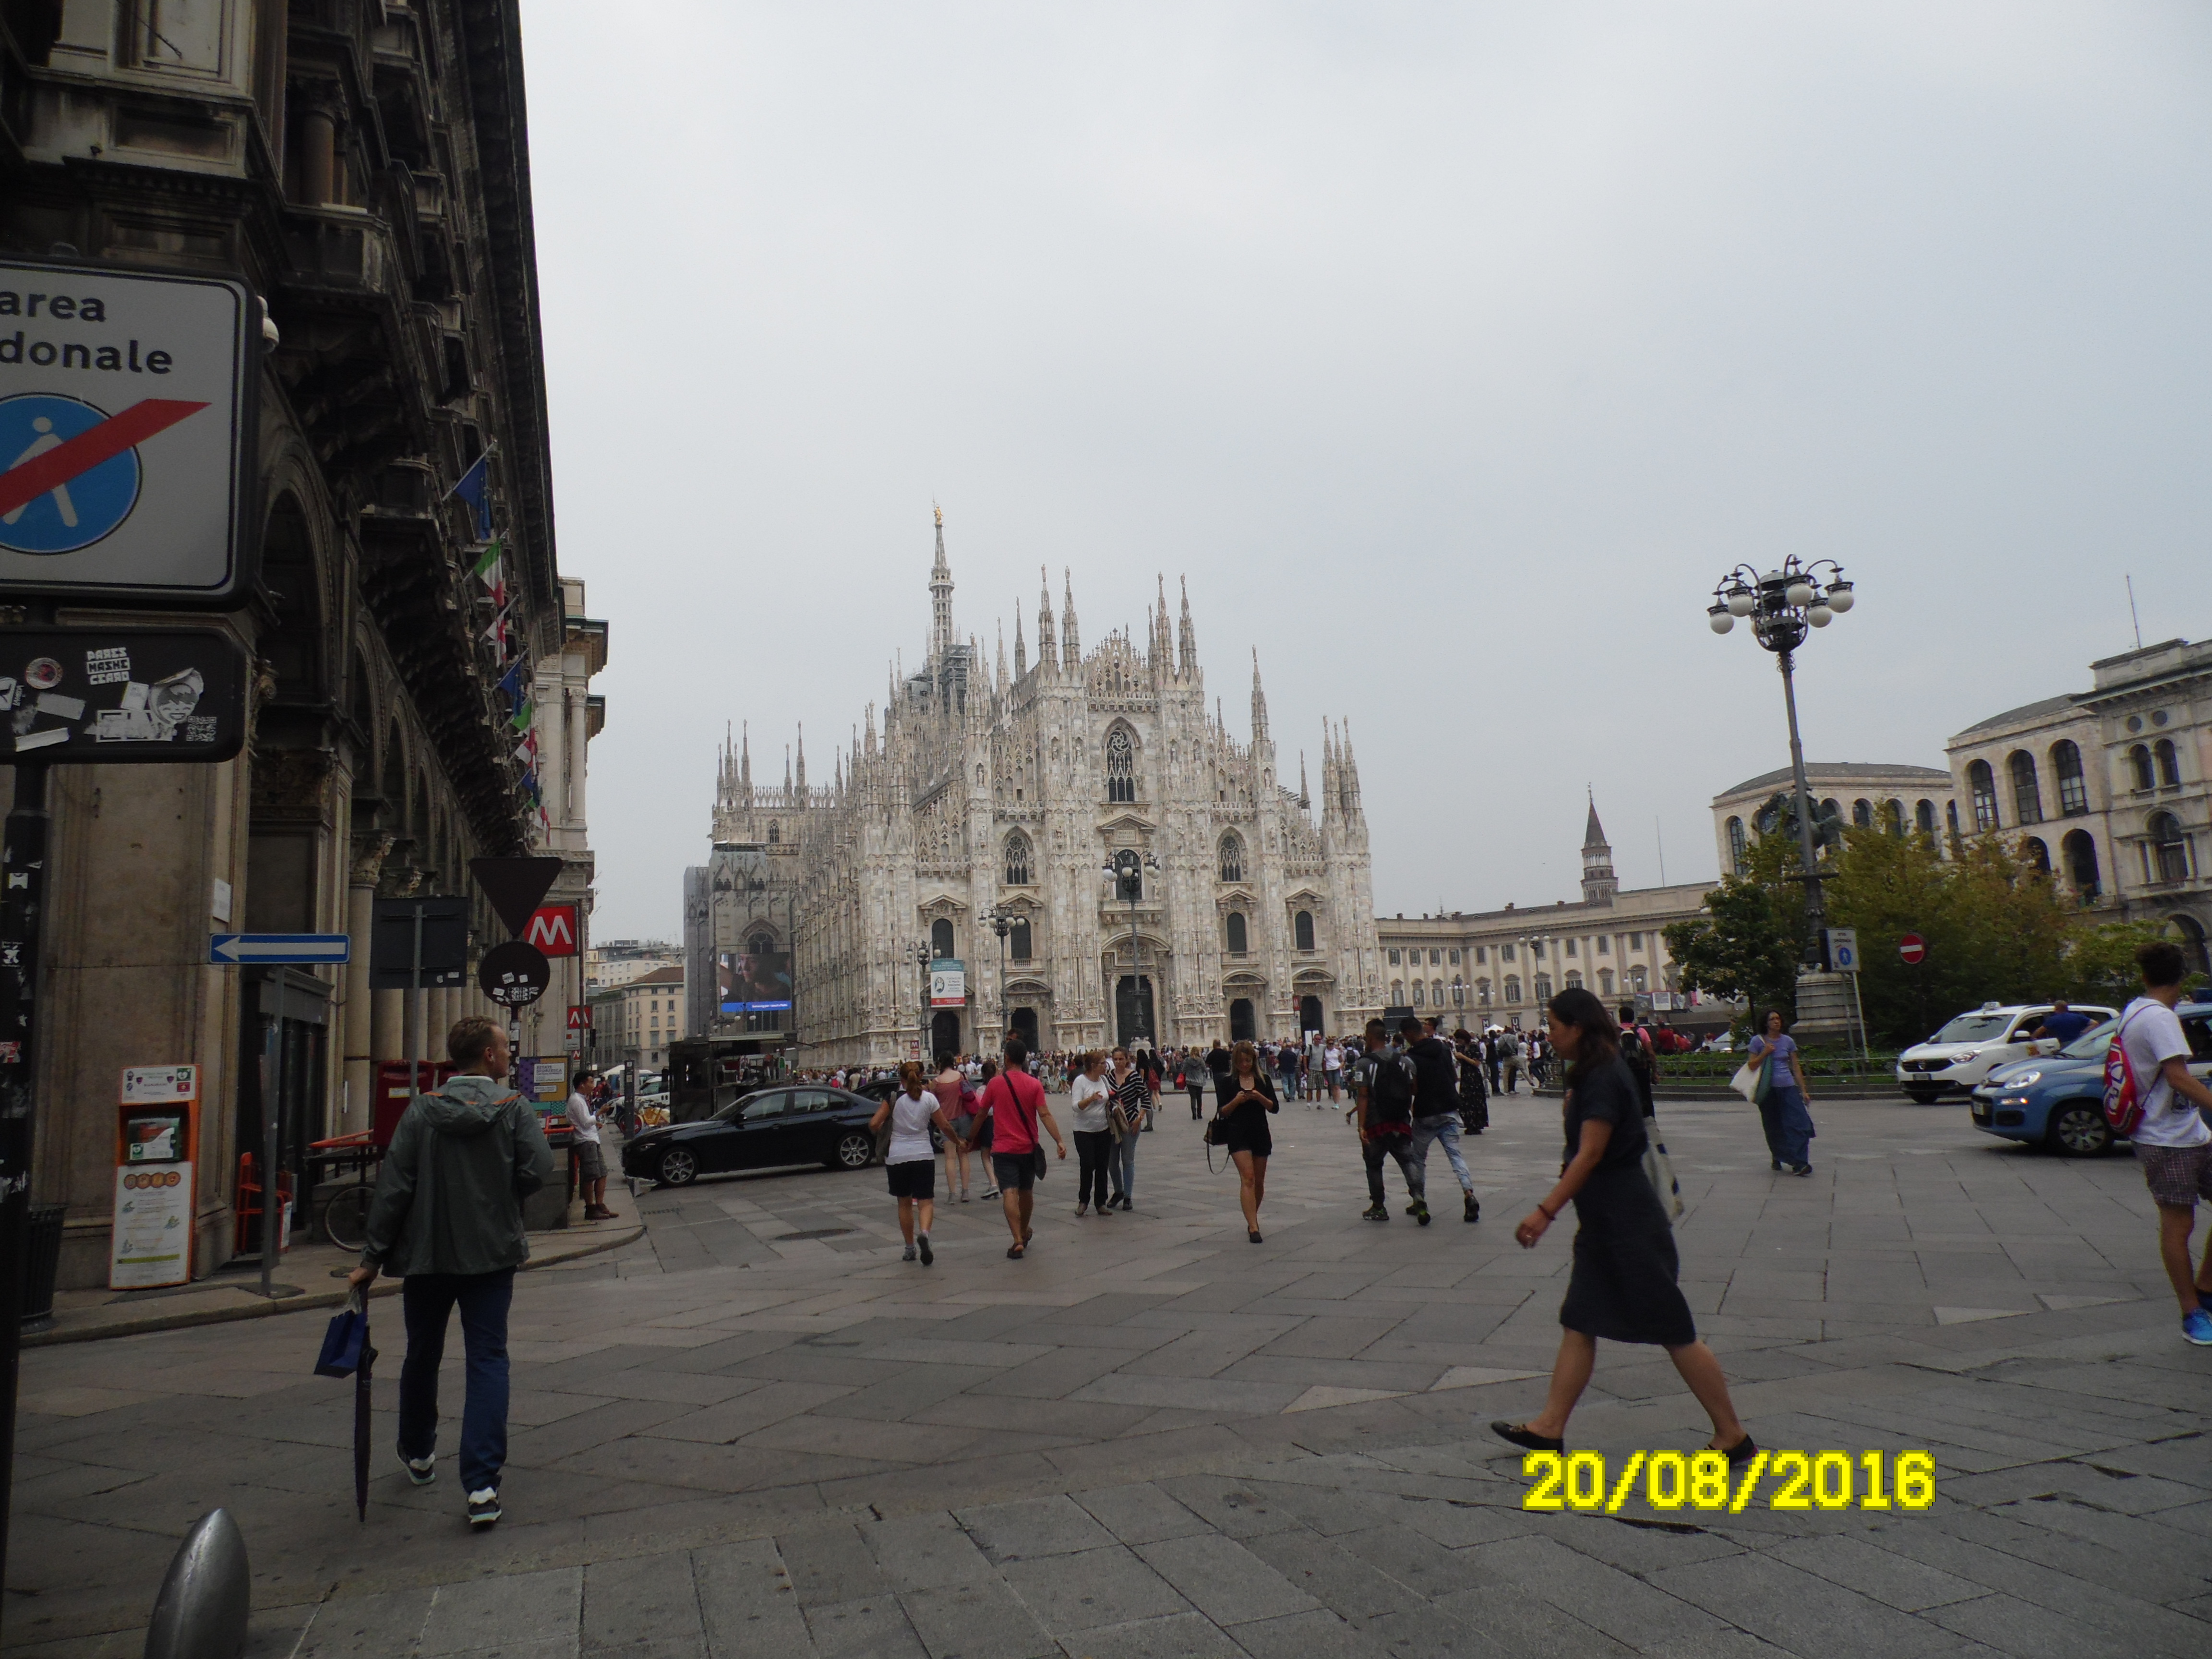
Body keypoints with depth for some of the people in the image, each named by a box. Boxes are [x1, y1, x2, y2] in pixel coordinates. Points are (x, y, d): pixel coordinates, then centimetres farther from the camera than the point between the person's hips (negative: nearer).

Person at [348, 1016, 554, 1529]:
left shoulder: (422, 1109, -4)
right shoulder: (513, 1107, -8)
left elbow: (393, 1187, -7)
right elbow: (539, 1169, -17)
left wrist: (373, 1258, -2)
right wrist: (499, 1195, 5)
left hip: (426, 1255, 2)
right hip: (491, 1255, -2)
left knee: (423, 1357, 21)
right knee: (487, 1362, 2)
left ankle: (418, 1455, 42)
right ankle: (482, 1485, -7)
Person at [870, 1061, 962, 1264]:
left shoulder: (893, 1099, -2)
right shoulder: (930, 1099, -1)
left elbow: (874, 1124, -8)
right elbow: (945, 1126, 3)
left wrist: (879, 1133, 15)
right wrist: (957, 1140, 20)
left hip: (896, 1156, 1)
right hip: (923, 1155, -1)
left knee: (904, 1203, 14)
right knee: (926, 1201, 1)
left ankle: (910, 1249, 20)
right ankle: (924, 1233, -28)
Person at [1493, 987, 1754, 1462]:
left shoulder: (1603, 1079, -19)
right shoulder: (1594, 1075, 11)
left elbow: (1590, 1154, -24)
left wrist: (1546, 1212, -24)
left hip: (1627, 1222, -10)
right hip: (1604, 1222, 10)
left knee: (1674, 1332, 0)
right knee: (1579, 1326, 11)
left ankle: (1733, 1436, 11)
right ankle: (1550, 1427, 16)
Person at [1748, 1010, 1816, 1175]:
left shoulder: (1788, 1041, 8)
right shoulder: (1758, 1041, 2)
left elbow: (1796, 1066, 11)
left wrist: (1803, 1090, 10)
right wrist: (1765, 1053, -13)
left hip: (1788, 1087, 1)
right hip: (1768, 1089, -1)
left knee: (1798, 1123, -13)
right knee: (1774, 1128, 7)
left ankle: (1799, 1163, -17)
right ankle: (1777, 1159, 25)